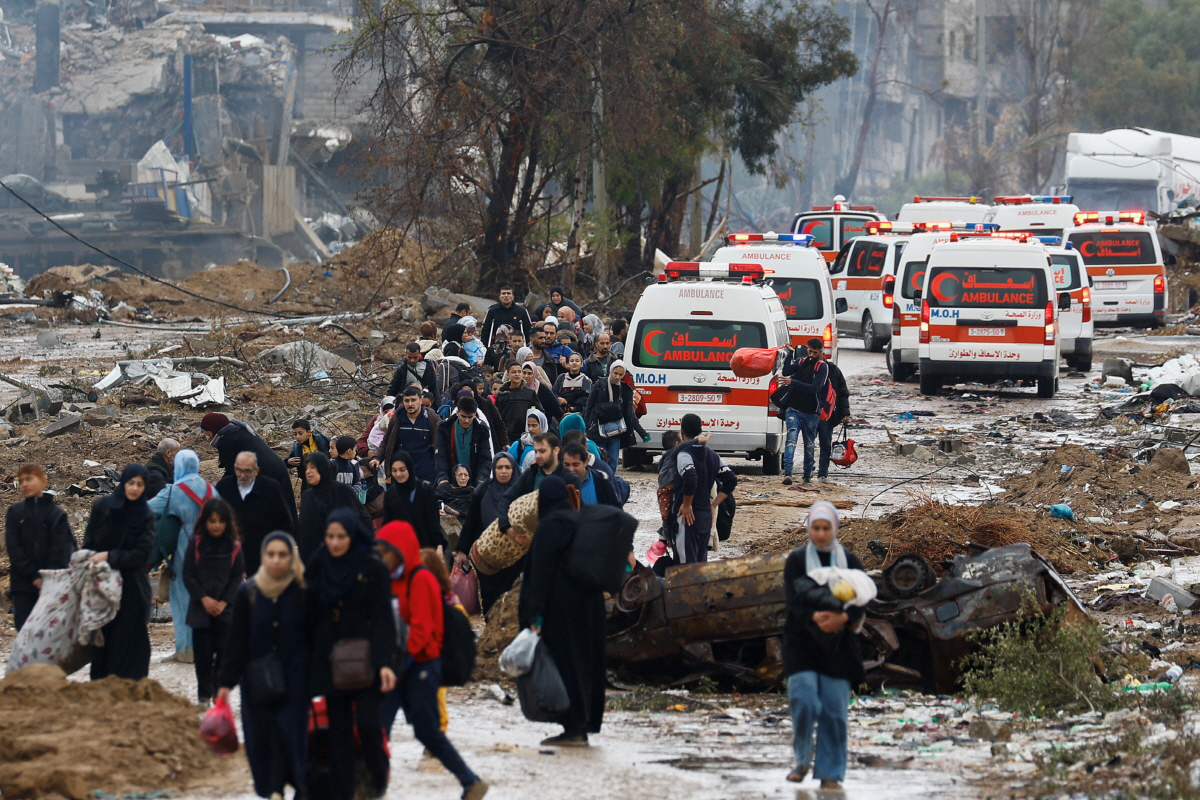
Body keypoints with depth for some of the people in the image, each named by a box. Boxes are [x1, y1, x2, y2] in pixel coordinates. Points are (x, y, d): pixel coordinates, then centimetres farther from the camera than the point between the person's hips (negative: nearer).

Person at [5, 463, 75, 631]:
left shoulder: (57, 515, 4)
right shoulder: (15, 513, 8)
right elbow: (13, 548, 0)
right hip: (23, 585, 1)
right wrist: (34, 577, -10)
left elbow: (60, 551, -3)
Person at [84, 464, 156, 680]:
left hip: (131, 588, -1)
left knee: (126, 641, -3)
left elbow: (141, 555, -7)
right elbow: (88, 544, 5)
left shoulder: (146, 516, -1)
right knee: (101, 641, 3)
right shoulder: (102, 507, 2)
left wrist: (109, 556, -15)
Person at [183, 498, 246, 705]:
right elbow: (188, 575, 0)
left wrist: (224, 602, -7)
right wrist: (204, 599, -10)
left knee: (224, 652, -3)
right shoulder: (196, 543, 0)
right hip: (200, 608, 0)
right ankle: (204, 695, 10)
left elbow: (238, 577, 3)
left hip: (226, 609, 0)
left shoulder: (234, 546, 1)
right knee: (203, 653, 2)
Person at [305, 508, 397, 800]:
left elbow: (383, 619, -9)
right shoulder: (319, 567, 5)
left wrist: (385, 662, -19)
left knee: (367, 721, -11)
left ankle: (379, 773, 17)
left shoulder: (372, 569, -5)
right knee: (339, 729, 4)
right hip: (330, 661, 3)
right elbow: (309, 615, 10)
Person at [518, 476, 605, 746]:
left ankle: (573, 729, -5)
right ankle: (584, 726, 17)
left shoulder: (551, 524, -13)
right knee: (584, 661, 13)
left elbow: (542, 571, -17)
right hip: (588, 602, 9)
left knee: (563, 663, -4)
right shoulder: (579, 519, 13)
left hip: (561, 606, -9)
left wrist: (534, 612, -18)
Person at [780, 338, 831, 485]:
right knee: (791, 439, -14)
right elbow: (786, 372, -3)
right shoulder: (801, 363, 11)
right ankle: (787, 473, -24)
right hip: (794, 409, 1)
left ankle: (808, 475, 23)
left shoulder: (822, 367, -2)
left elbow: (815, 387, -15)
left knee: (810, 445, 9)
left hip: (811, 412, -1)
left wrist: (793, 382, -24)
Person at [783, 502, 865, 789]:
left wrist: (844, 618, -23)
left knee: (834, 709, -2)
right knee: (805, 702, -14)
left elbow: (861, 601, -2)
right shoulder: (796, 560, 4)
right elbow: (792, 599, -9)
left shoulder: (849, 561, 8)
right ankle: (802, 760, 8)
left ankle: (830, 774, 6)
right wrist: (814, 617, -28)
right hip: (802, 644, -1)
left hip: (837, 645, 1)